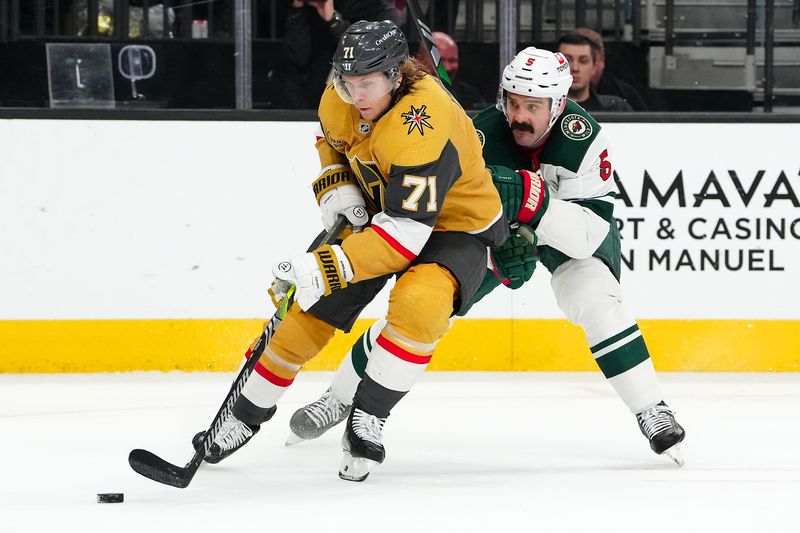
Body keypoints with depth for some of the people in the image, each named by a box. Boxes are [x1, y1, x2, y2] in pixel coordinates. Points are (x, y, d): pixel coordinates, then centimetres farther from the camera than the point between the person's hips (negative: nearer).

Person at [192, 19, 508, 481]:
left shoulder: (424, 125, -38)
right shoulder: (341, 98, -14)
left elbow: (407, 232, -42)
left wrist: (326, 268, -46)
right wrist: (337, 188, -9)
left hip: (456, 225, -7)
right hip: (378, 212, 7)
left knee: (418, 304, -36)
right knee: (306, 309, 2)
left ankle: (367, 420, -20)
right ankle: (246, 416, 22)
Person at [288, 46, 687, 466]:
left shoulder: (583, 137, -34)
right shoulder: (480, 137, -31)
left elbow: (595, 230, -38)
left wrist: (529, 199, -50)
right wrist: (499, 255, -43)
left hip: (570, 227, -1)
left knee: (594, 300, -28)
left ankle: (652, 412, -15)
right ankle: (340, 397, 14)